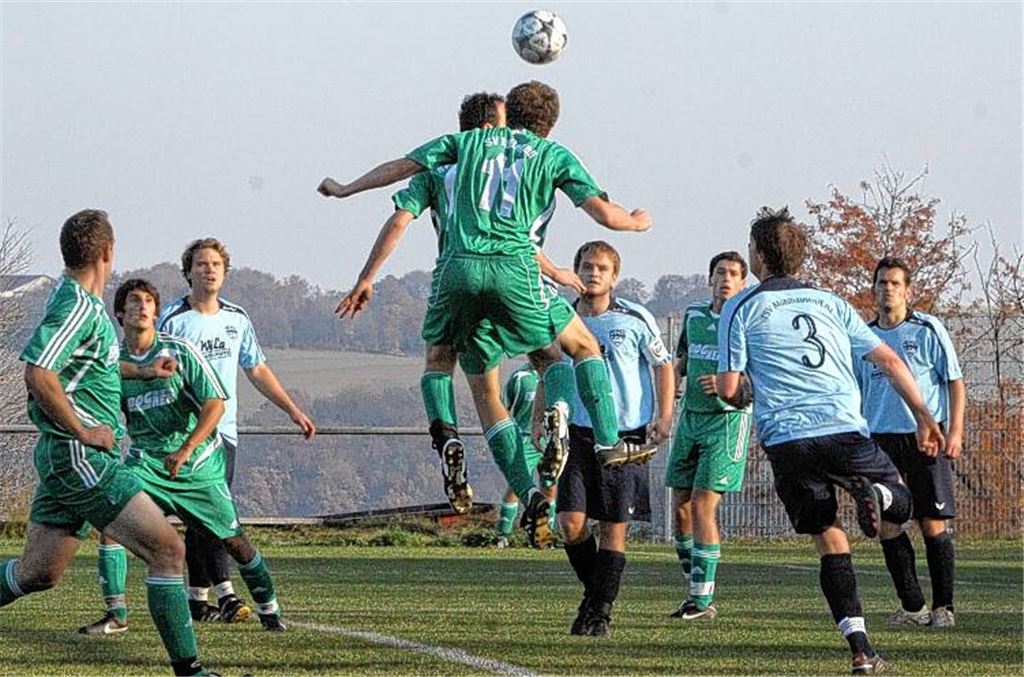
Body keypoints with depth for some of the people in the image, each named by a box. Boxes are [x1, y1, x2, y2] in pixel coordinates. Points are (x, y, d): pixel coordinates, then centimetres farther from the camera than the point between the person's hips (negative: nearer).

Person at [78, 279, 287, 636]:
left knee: (232, 538, -1)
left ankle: (268, 608, 20)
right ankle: (115, 613, -12)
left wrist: (185, 449, -24)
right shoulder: (114, 359, 0)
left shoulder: (179, 351, -11)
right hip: (146, 459, 3)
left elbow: (215, 404, -15)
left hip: (198, 459, -3)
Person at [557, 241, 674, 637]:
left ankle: (601, 612, 6)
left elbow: (663, 366, 5)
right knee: (571, 522, -8)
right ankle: (593, 592, 16)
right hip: (579, 434, 2)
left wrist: (664, 417, -4)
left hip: (626, 435, -2)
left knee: (614, 528, -2)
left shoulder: (635, 319, -3)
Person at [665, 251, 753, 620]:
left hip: (727, 420, -6)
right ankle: (694, 591, 16)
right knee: (680, 507, 4)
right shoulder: (694, 314, 10)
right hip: (691, 417, 6)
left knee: (703, 505, -12)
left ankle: (703, 600, -8)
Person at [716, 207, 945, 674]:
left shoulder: (740, 310, 7)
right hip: (846, 430, 1)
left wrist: (738, 396, 27)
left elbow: (728, 390, 3)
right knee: (900, 504, 19)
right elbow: (889, 360, 12)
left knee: (830, 541, 6)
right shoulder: (828, 302, 18)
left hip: (787, 440, -1)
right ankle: (872, 493, -19)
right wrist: (924, 417, 15)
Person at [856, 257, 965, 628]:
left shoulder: (928, 329, -1)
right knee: (887, 524, -2)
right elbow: (854, 392, 20)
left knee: (933, 524, -4)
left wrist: (954, 431, -10)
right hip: (881, 439, 4)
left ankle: (943, 607, 5)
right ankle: (912, 606, 7)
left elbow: (955, 381, 0)